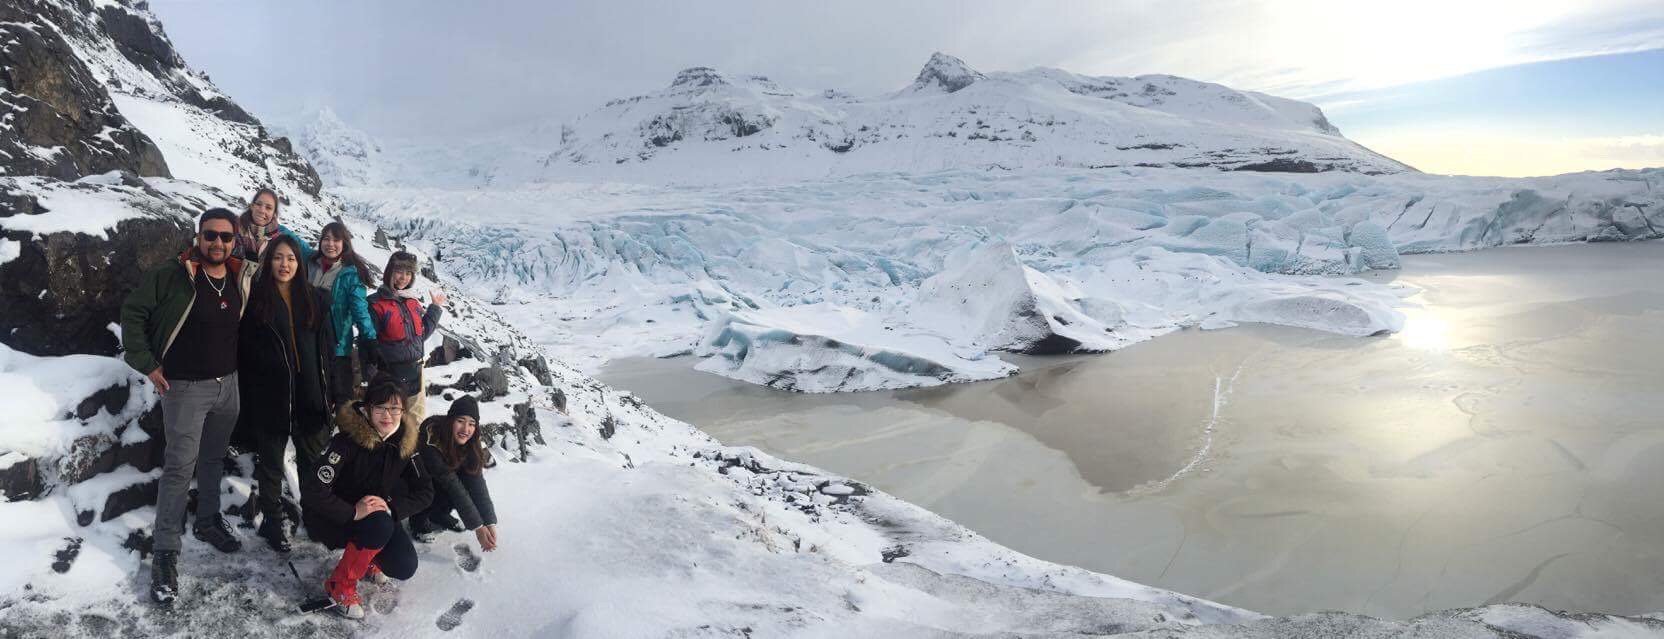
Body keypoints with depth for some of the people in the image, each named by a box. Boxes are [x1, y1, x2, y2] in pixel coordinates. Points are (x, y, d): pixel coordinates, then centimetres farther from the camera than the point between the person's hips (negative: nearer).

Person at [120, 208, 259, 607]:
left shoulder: (243, 278, 1)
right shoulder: (171, 275, -14)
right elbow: (132, 312, -6)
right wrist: (147, 364, -9)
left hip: (228, 383, 5)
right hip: (185, 387, -5)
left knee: (213, 459, 19)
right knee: (179, 468, -5)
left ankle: (207, 522, 38)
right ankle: (165, 554, 3)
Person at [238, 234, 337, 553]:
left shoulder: (315, 300, 7)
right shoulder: (255, 299, -2)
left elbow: (327, 349, 7)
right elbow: (245, 351, -3)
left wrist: (330, 394, 3)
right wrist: (249, 399, -7)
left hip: (310, 396, 2)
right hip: (270, 397, -2)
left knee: (314, 461, 9)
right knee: (271, 462, 10)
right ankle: (272, 521, 23)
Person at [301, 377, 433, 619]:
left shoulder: (405, 441, -10)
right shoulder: (348, 440, -26)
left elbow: (425, 492, -9)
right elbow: (312, 490, -33)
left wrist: (391, 507, -25)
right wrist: (353, 513, -38)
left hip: (374, 511, 5)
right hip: (329, 516, -5)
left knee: (404, 567, -14)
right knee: (380, 525, -35)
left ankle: (367, 557, 21)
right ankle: (340, 585, -11)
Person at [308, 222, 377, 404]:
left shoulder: (351, 274, -7)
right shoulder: (309, 266, 3)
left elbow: (360, 310, -12)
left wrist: (371, 339, -19)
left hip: (338, 347, -4)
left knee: (341, 397, 0)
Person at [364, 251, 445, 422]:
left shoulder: (413, 302, 9)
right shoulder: (376, 304, -10)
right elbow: (368, 342, -11)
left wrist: (435, 308, 17)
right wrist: (371, 378, -13)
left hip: (415, 373, 6)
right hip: (389, 375, -6)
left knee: (418, 422, 11)